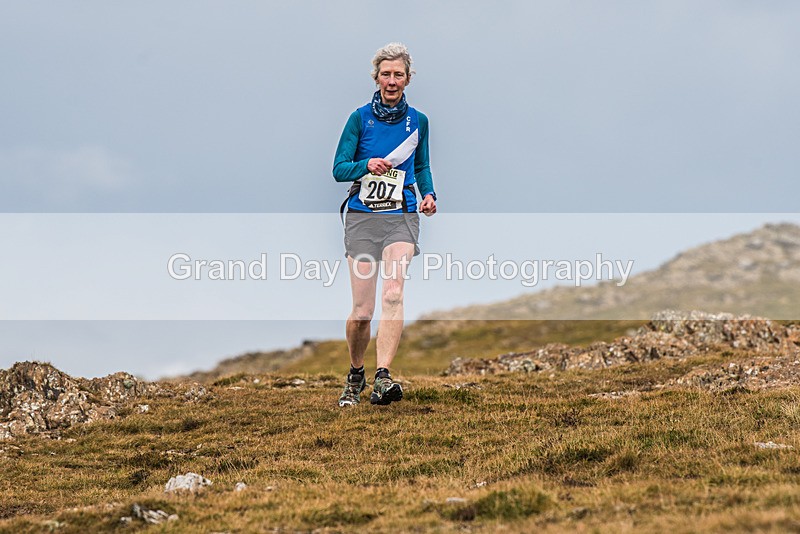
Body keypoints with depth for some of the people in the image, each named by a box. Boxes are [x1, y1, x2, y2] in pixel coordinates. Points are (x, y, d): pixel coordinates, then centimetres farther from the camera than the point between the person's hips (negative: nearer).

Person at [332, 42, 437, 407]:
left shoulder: (417, 121, 9)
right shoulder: (360, 118, 1)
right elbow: (338, 170, 0)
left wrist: (428, 194, 4)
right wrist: (367, 166, -20)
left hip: (401, 217, 1)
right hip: (362, 217, -1)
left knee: (393, 294, -22)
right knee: (362, 309, -3)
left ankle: (383, 378, -29)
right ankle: (355, 375, 22)